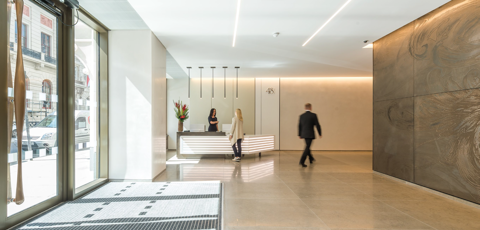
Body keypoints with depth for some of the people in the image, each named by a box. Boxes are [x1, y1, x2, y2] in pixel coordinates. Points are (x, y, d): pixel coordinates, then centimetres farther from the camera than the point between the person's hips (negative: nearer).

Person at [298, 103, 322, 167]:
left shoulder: (302, 116, 3)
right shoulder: (313, 115, -9)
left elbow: (299, 126, 9)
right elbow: (317, 125, -8)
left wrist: (300, 134, 18)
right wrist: (320, 133, 3)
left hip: (304, 134, 6)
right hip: (310, 134, -5)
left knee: (307, 146, 22)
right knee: (307, 148, -4)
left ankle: (311, 159, 38)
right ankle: (302, 161, -12)